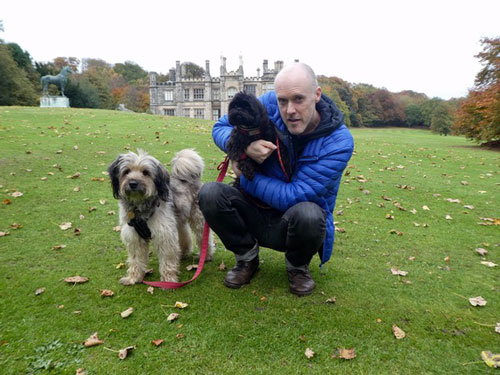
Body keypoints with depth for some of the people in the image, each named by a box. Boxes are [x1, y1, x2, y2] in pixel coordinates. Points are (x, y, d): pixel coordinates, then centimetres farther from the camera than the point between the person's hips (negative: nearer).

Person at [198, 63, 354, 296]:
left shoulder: (339, 141, -22)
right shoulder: (269, 104, -12)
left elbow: (293, 197, -26)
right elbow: (220, 127, -4)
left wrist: (245, 176, -17)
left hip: (294, 224, -2)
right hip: (256, 214, 3)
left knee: (307, 214, -38)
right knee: (209, 193, -22)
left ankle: (298, 267, 1)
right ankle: (247, 258, 5)